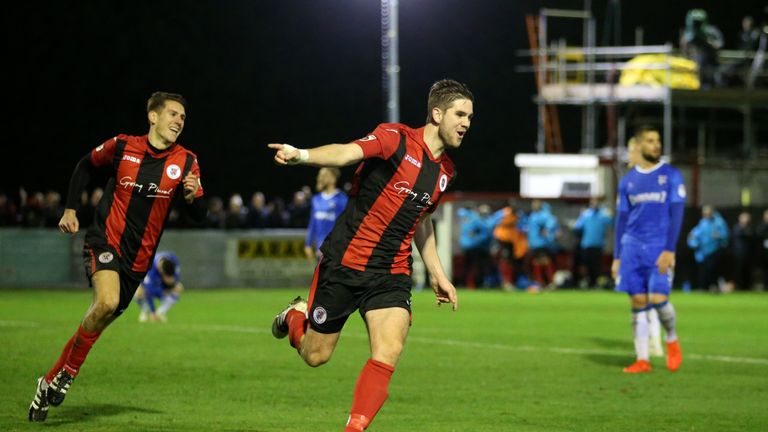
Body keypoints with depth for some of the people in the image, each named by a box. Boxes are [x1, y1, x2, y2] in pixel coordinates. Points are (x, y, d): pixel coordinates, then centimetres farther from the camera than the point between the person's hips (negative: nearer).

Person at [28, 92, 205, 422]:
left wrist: (192, 196, -20)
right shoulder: (121, 146, -5)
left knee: (102, 319, 6)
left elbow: (199, 215, 2)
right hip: (105, 241, -3)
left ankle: (50, 382, 23)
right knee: (107, 302, -29)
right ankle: (68, 373, -11)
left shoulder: (186, 162, -1)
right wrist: (70, 209, 11)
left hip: (138, 258, 4)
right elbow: (86, 166, 15)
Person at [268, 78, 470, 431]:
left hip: (392, 275, 5)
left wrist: (436, 273, 24)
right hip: (344, 262, -5)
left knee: (388, 355, -17)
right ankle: (296, 316, 43)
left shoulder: (445, 170, 10)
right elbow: (348, 153, -30)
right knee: (315, 356, 9)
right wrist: (302, 155, -49)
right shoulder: (396, 139, -12)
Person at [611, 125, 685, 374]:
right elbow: (621, 219, 14)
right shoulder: (628, 181, 11)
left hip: (659, 248, -3)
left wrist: (669, 250, -14)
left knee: (658, 299, -13)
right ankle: (642, 360, 4)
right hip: (632, 248, 3)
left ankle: (672, 340, 16)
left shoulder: (671, 176, 1)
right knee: (638, 302, 0)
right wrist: (617, 257, 10)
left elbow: (676, 213, -5)